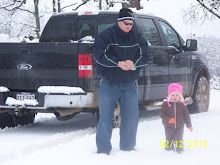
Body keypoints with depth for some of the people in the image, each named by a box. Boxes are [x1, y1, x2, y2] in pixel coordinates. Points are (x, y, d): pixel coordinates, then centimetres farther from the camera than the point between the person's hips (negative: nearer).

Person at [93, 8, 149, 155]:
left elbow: (145, 57, 1)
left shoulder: (137, 38, 6)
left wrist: (134, 64, -20)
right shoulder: (105, 36, -6)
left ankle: (128, 148, 21)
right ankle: (103, 149, 6)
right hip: (109, 84, -4)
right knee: (105, 118, -4)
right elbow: (100, 56, -17)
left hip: (129, 85, 4)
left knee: (132, 117, 6)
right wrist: (119, 63, -27)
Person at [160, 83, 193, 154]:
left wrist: (189, 125, 8)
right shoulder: (166, 104, -5)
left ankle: (180, 150, 10)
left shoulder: (182, 105, -1)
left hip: (179, 127, 0)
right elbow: (162, 114, -10)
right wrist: (168, 119, -25)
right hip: (169, 127, 0)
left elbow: (186, 115, 7)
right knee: (169, 140, 9)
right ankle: (169, 150, 23)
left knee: (179, 139, -2)